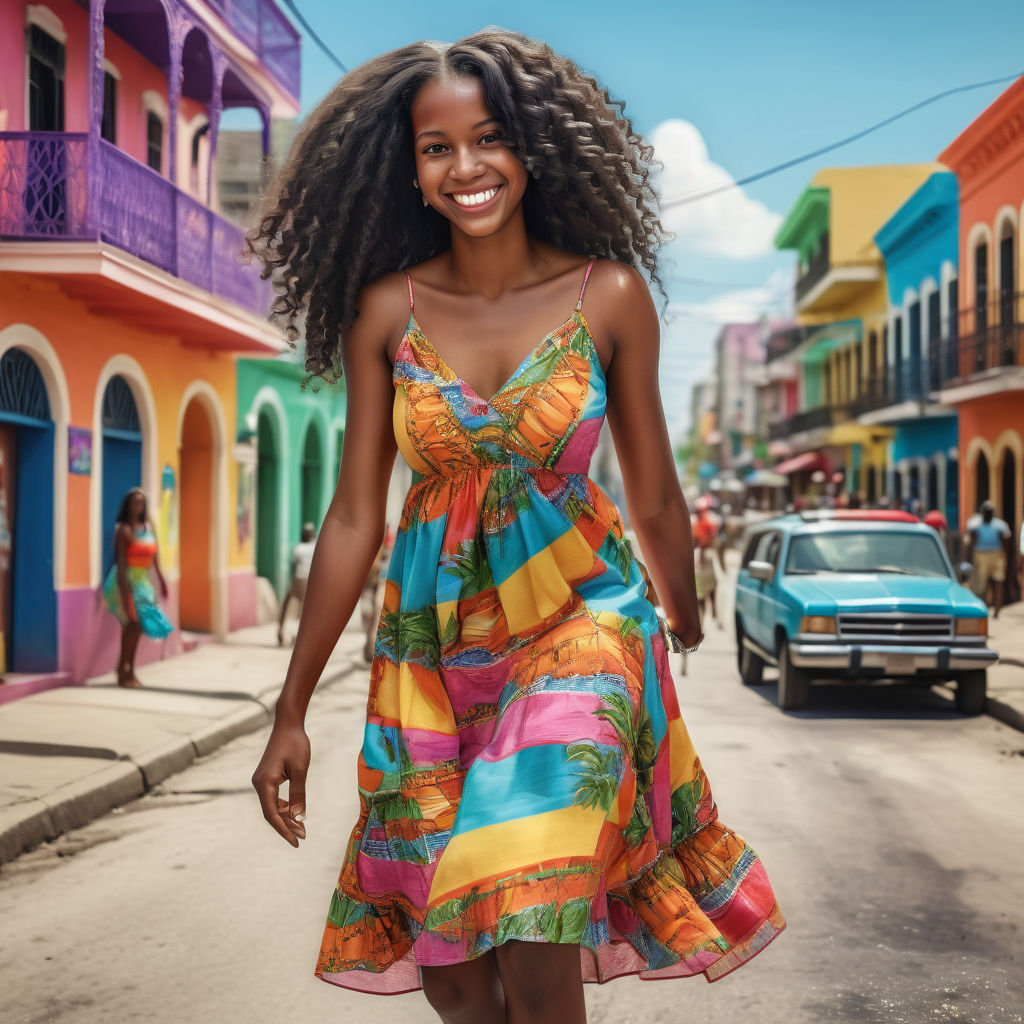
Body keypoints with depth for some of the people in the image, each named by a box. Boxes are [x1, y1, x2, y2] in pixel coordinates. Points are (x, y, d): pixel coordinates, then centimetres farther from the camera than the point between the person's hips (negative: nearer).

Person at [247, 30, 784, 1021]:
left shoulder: (610, 296, -6)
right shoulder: (386, 310, -3)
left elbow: (654, 501, 5)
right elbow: (353, 518, -1)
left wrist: (686, 632, 17)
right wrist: (291, 712, 1)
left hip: (577, 621, -2)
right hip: (430, 645, 2)